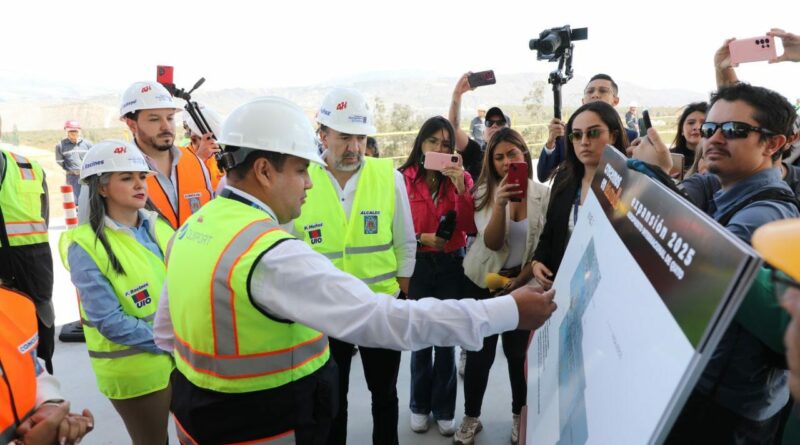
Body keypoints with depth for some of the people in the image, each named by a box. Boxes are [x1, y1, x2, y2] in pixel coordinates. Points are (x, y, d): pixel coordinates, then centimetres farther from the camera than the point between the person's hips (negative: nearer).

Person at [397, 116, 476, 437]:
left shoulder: (462, 177, 2)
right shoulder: (404, 178, -5)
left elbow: (471, 227, -8)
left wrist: (461, 187, -17)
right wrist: (422, 238, -17)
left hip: (452, 266, 1)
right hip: (417, 265, -1)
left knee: (446, 338, 7)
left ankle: (444, 409, 24)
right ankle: (420, 405, 28)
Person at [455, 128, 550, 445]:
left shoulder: (544, 195, -5)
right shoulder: (484, 193, -7)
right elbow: (491, 243, -18)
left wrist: (520, 280, -9)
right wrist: (500, 204, -32)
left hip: (523, 283, 1)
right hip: (483, 282, 0)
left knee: (518, 351, 10)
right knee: (480, 352, 5)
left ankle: (520, 415, 32)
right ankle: (471, 417, 23)